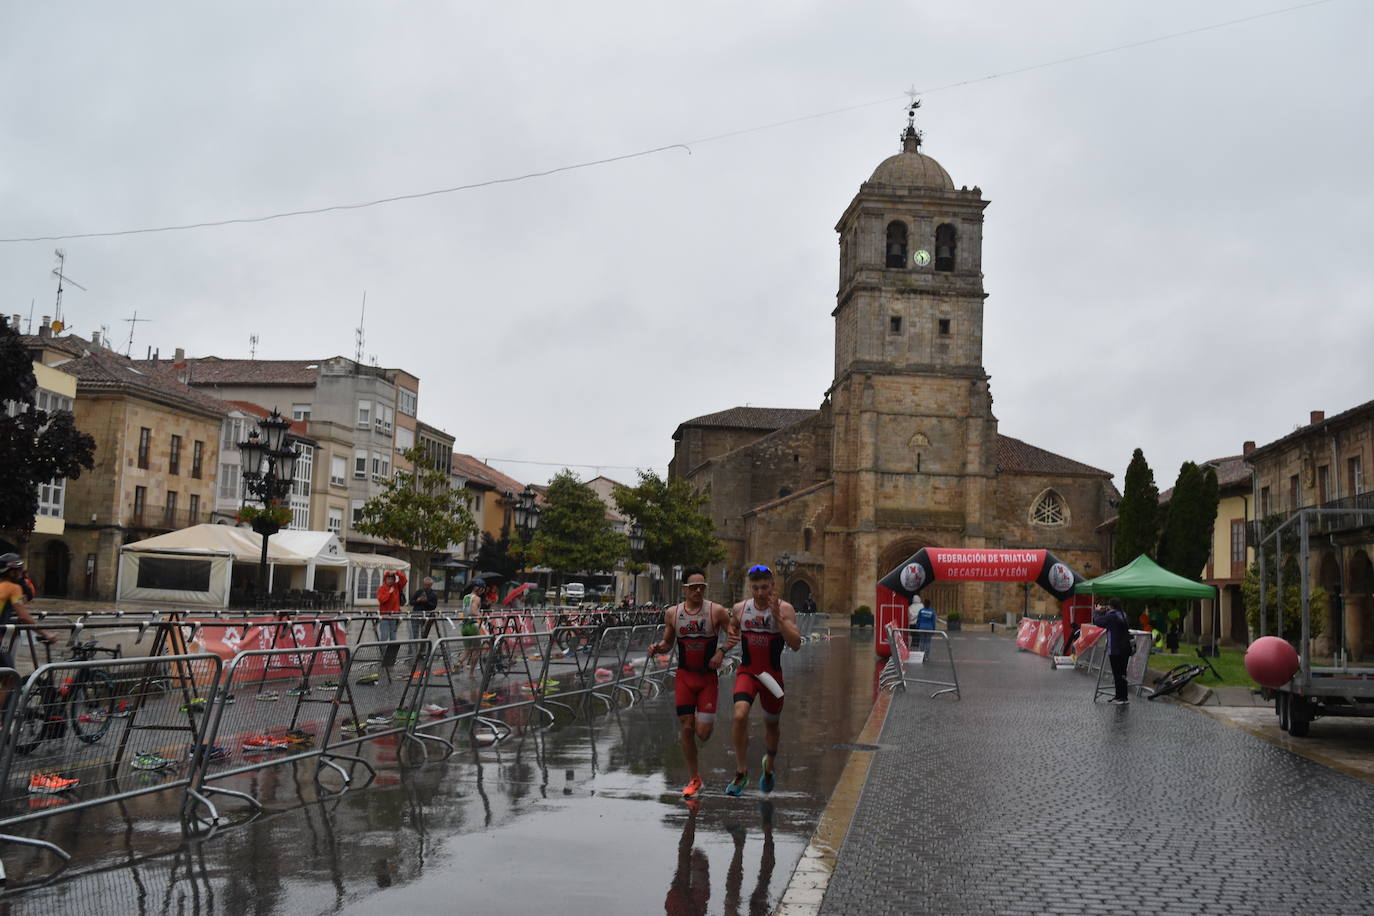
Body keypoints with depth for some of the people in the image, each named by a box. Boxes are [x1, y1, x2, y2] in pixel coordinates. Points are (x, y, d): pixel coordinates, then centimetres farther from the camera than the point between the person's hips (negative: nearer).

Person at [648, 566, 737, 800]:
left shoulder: (717, 611, -8)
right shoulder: (672, 614, 0)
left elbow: (734, 636, -2)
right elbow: (668, 643, 11)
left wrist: (722, 650, -20)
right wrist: (658, 648, -10)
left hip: (708, 677, -2)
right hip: (684, 676, 2)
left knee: (703, 734, -8)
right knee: (687, 728, 1)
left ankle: (704, 719, 31)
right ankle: (695, 779, 16)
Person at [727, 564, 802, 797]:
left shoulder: (784, 609, -10)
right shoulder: (739, 609, -2)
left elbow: (796, 644, -20)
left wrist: (778, 618, -29)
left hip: (772, 674, -1)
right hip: (746, 672, 1)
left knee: (772, 724, 15)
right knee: (740, 716, -22)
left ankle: (769, 766, 45)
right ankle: (741, 772, -8)